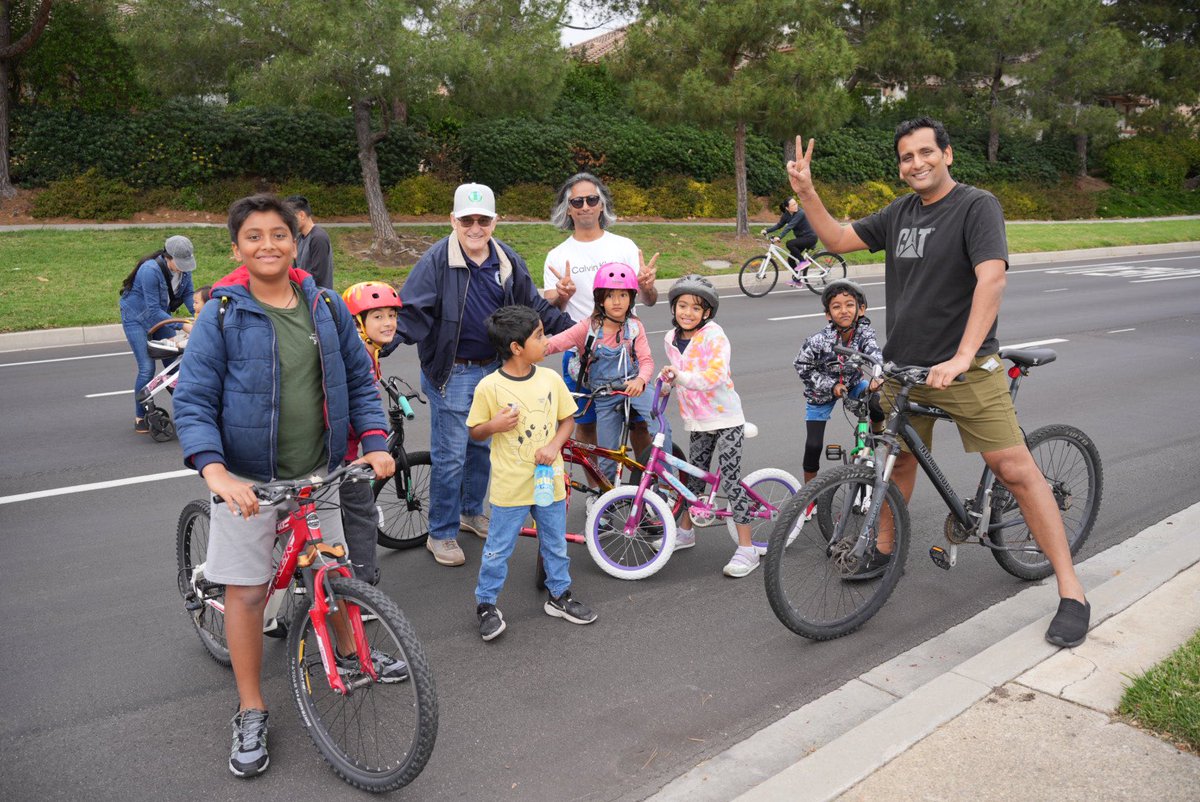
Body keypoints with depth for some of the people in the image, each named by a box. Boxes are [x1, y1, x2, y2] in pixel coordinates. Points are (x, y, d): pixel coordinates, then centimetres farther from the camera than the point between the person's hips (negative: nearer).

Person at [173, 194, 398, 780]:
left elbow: (359, 378, 8)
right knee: (247, 590, 3)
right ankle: (251, 711, 20)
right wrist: (213, 470, -27)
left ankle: (353, 650, 45)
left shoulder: (326, 307, 1)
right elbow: (192, 402, -12)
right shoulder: (222, 315, -10)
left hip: (317, 471, 3)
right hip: (249, 478, -3)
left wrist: (375, 440, -6)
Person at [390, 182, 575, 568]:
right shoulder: (436, 261, -14)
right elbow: (410, 312, -17)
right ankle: (441, 533, 16)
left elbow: (535, 307, 11)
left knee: (482, 446, 19)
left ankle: (472, 511, 39)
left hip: (493, 369, 6)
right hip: (452, 373, -5)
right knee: (450, 456, 0)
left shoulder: (508, 261, 2)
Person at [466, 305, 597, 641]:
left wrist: (554, 444, -11)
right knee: (498, 549, 8)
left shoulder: (551, 378, -3)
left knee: (556, 544, 18)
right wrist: (493, 426, -24)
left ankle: (559, 595, 37)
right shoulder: (489, 387, -14)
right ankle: (486, 604, 25)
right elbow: (475, 433, -3)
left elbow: (567, 419, 7)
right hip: (510, 485, -4)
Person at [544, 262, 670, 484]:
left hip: (634, 387, 0)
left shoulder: (634, 326, -5)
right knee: (608, 457, 5)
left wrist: (640, 380, -34)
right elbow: (554, 343, -16)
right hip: (604, 396, 0)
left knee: (661, 428, -25)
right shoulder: (589, 327, -9)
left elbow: (646, 361, -12)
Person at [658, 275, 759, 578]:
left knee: (730, 480, -7)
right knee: (693, 475, 16)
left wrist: (681, 377, -35)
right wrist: (667, 382, 7)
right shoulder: (672, 339, 5)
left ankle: (747, 549, 0)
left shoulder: (713, 335, -15)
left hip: (726, 418, -6)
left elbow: (716, 375, -29)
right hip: (697, 420, 6)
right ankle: (685, 531, 37)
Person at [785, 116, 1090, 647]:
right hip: (903, 366, 6)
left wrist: (962, 357, -30)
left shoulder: (977, 206, -9)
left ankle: (1071, 592, 0)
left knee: (1016, 470, -8)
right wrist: (805, 193, 3)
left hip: (965, 370, -6)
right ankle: (884, 547, 37)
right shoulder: (899, 213, 11)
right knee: (901, 460, 17)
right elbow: (838, 239, 18)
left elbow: (991, 278, -21)